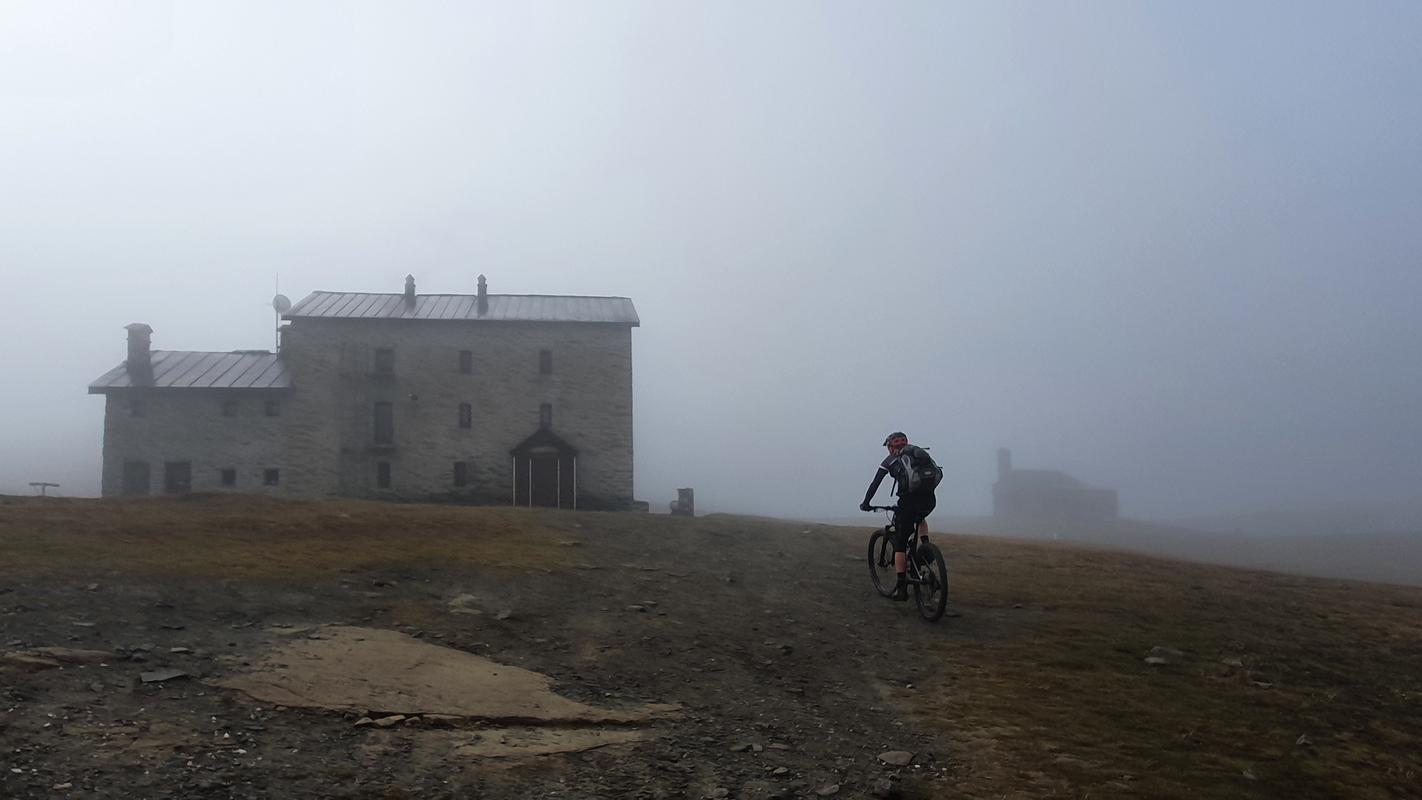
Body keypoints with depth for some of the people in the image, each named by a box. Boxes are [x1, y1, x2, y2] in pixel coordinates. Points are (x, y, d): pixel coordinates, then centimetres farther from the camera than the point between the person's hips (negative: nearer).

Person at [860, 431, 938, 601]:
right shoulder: (921, 453, 25)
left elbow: (875, 484, 14)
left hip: (909, 501, -4)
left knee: (900, 544, 7)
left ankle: (901, 588, 3)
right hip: (930, 500, 4)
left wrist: (865, 504, 26)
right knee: (920, 518, 40)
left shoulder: (891, 460, 15)